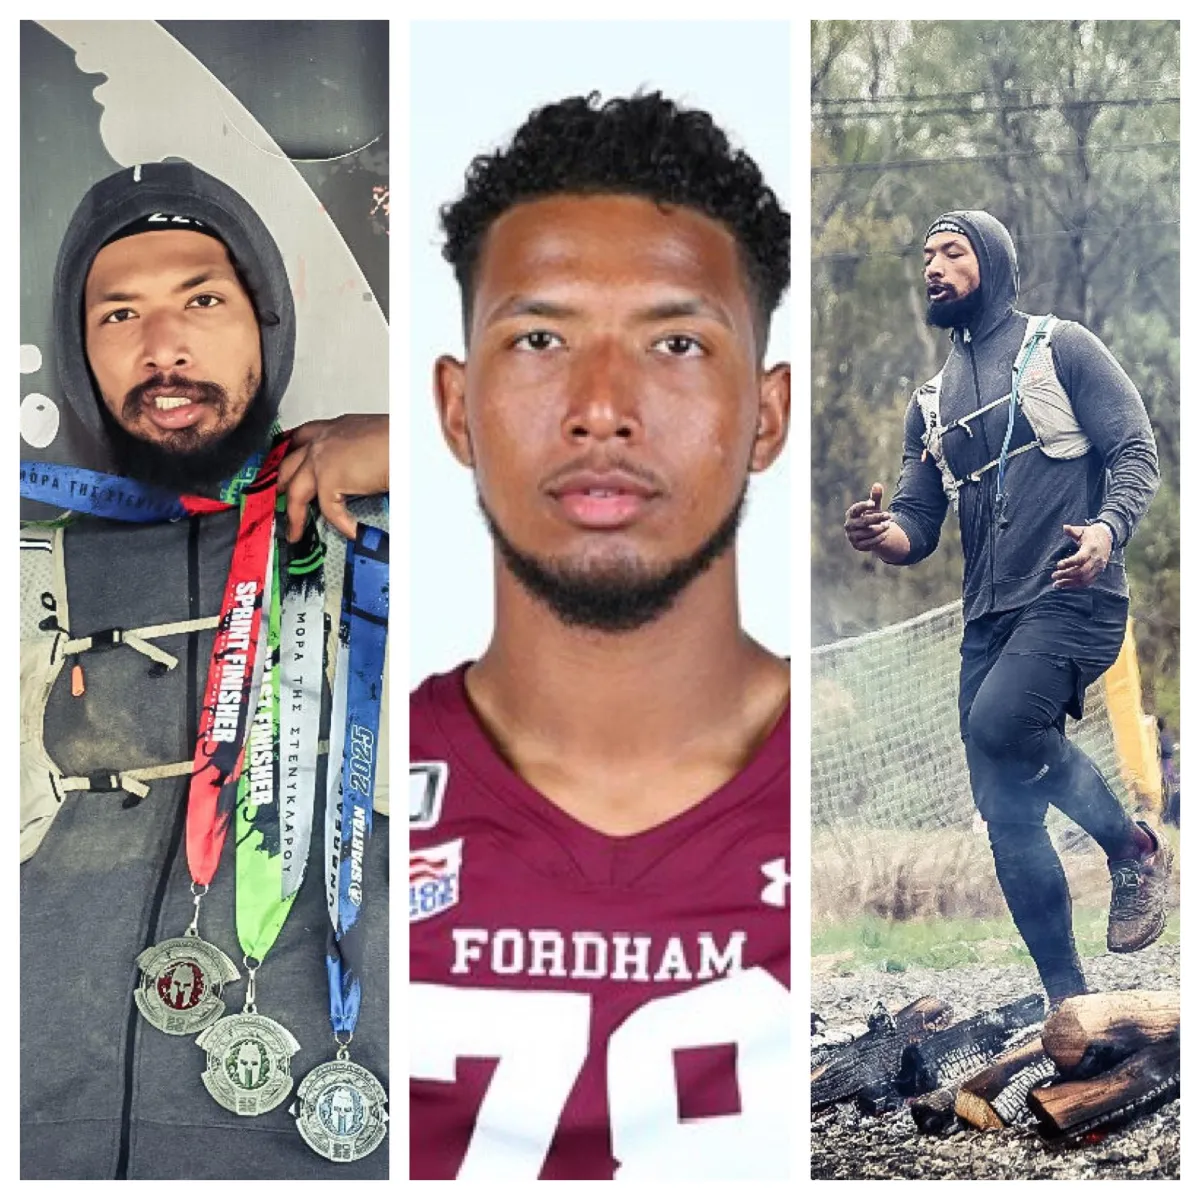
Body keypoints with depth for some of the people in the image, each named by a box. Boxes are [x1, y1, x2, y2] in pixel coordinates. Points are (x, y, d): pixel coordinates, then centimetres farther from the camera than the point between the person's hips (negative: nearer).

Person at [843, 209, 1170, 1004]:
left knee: (998, 725, -30)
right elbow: (918, 524, 14)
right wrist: (883, 535, -11)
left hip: (1073, 599, -6)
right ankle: (1069, 1000, 13)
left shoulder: (1061, 347, 3)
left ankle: (1135, 849, -5)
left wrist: (1107, 530, -25)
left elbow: (1137, 452, -4)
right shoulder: (932, 401, 19)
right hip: (988, 618, 6)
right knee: (1006, 809, 2)